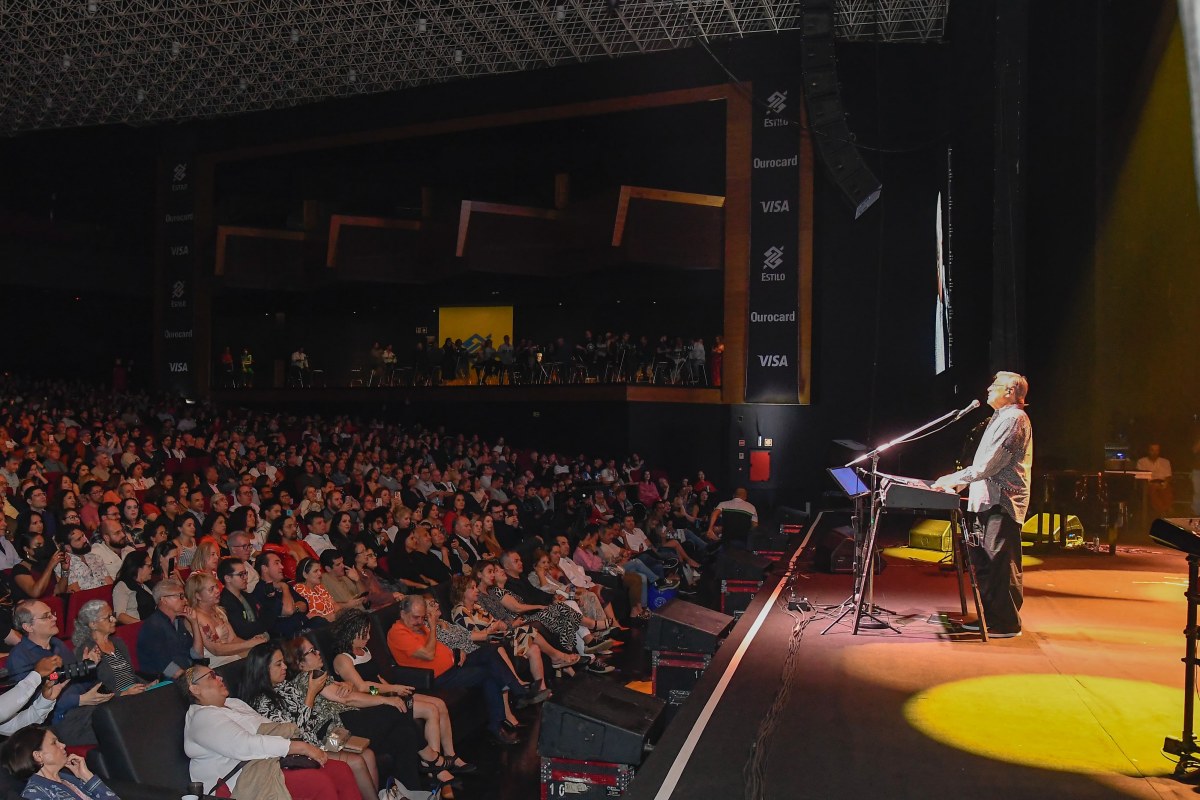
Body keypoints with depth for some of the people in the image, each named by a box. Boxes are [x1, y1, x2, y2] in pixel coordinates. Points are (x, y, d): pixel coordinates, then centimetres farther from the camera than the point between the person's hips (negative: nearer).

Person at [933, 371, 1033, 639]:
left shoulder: (1014, 418, -10)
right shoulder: (1000, 418, 23)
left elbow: (989, 464, -18)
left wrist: (953, 479, -14)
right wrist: (957, 484, 15)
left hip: (1002, 503, -10)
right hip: (987, 502, 10)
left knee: (1002, 564, -5)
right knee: (982, 563, 13)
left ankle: (1006, 623, 1)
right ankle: (990, 617, 21)